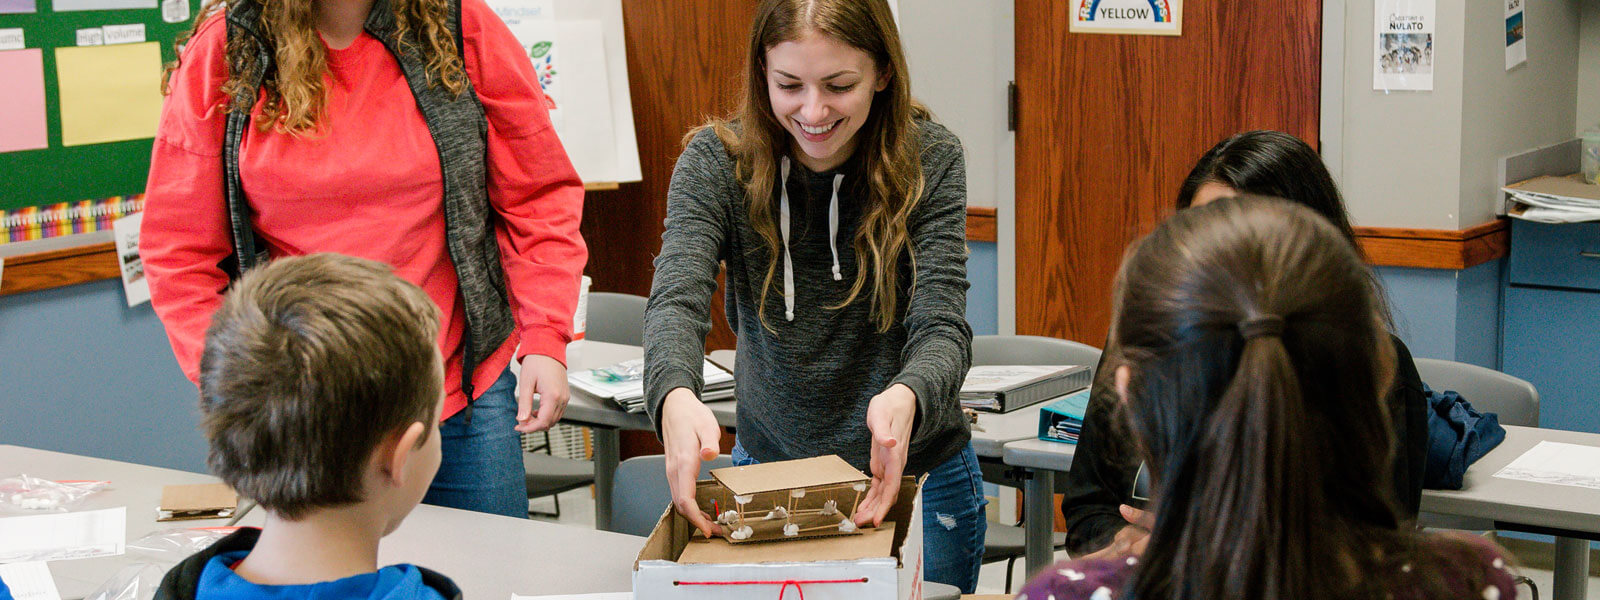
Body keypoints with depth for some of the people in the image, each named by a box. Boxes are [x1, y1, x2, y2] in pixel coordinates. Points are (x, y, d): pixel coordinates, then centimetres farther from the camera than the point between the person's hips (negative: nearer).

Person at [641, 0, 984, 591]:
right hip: (767, 470, 1)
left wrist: (905, 398, -46)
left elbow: (942, 325, -21)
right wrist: (675, 396, -50)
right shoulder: (716, 161, -13)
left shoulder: (930, 160, -14)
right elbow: (677, 297, -27)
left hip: (916, 479, 0)